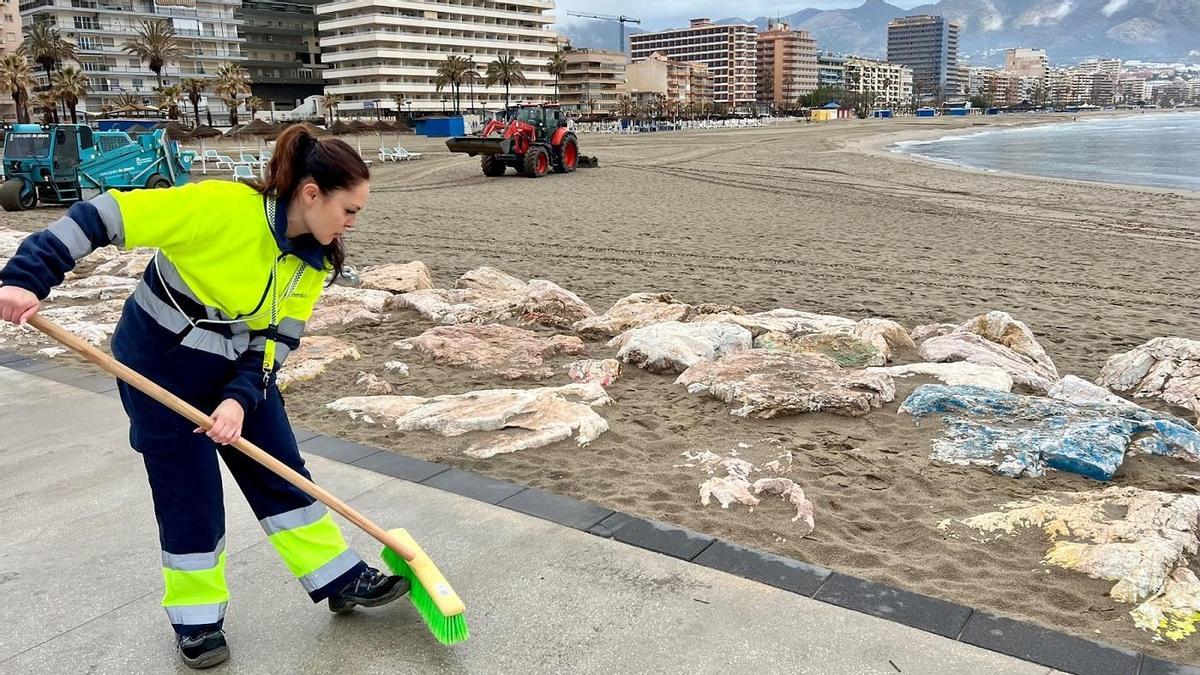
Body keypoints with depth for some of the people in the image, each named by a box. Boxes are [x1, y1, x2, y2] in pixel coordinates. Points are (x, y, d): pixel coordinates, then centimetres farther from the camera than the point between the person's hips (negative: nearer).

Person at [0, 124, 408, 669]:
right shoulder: (222, 205, -28)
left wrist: (241, 399, -20)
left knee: (282, 477, 9)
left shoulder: (316, 260, -7)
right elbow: (101, 217, -25)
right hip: (159, 366, -5)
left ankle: (343, 581, 22)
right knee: (190, 495, 3)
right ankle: (196, 618, 23)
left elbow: (277, 339, -6)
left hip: (241, 371, 6)